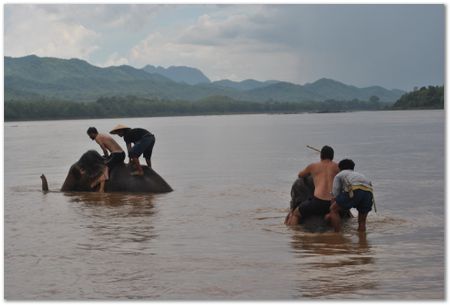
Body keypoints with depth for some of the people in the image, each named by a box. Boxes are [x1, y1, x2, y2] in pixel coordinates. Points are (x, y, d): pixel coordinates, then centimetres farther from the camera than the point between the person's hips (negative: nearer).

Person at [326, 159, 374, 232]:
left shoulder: (339, 175, 29)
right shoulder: (359, 174, 43)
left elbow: (335, 197, 24)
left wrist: (331, 214, 37)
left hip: (354, 191, -5)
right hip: (368, 192, 5)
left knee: (333, 210, 13)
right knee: (362, 222, 21)